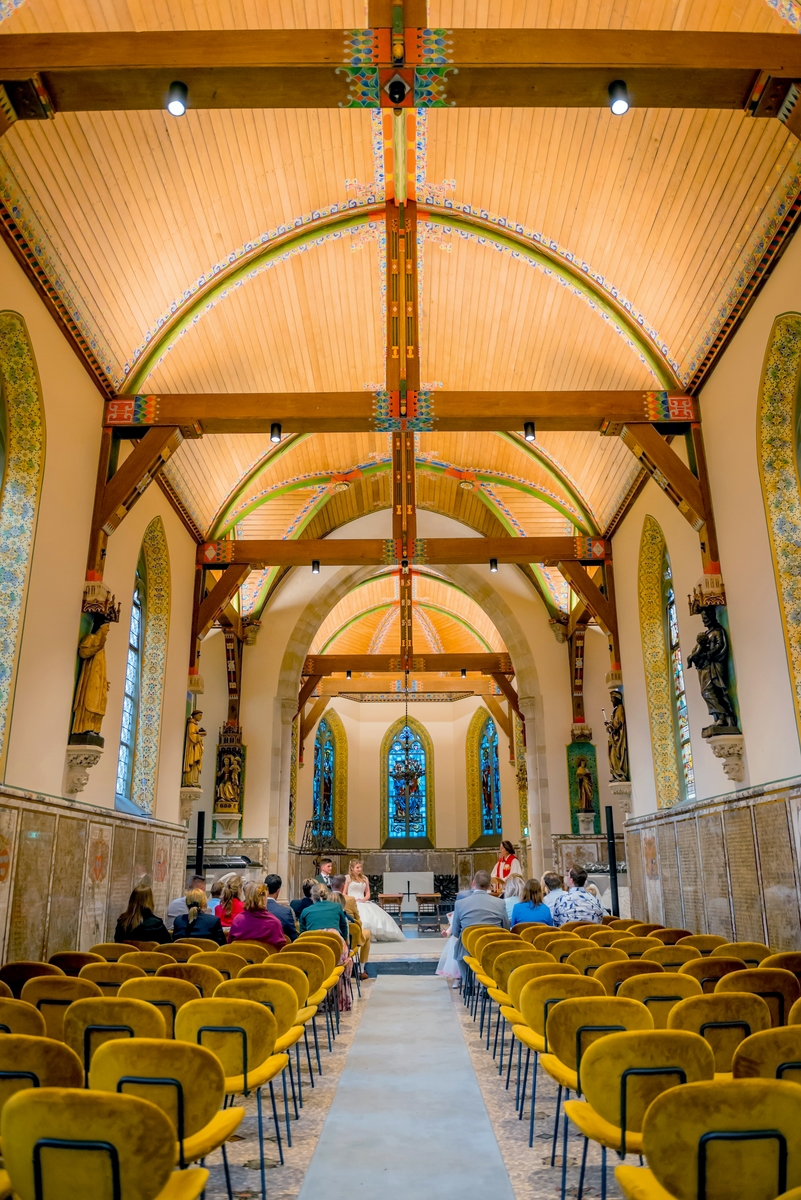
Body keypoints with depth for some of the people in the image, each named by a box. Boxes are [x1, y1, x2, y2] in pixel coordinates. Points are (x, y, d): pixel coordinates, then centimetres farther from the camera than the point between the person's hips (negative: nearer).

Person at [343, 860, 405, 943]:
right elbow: (344, 894, 3)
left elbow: (368, 893, 17)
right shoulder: (348, 878, 5)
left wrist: (364, 899, -6)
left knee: (376, 914, -21)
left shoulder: (365, 878, 19)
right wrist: (352, 899, -14)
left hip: (363, 902, 5)